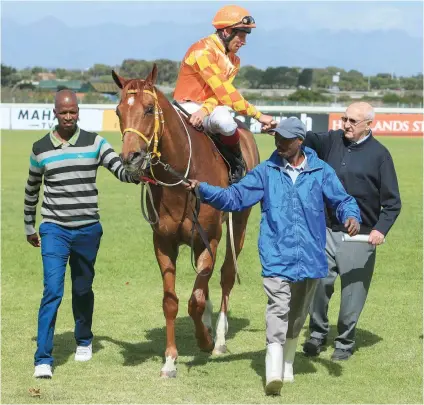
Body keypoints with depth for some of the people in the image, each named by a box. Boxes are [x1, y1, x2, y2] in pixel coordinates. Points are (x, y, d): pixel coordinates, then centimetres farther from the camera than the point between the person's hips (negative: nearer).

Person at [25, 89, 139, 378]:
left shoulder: (95, 143, 0)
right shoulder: (41, 149, 1)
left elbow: (121, 170, -9)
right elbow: (31, 189, 14)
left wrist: (137, 174, -32)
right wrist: (29, 227, 19)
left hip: (88, 230, 1)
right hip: (54, 230, -1)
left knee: (83, 290, 15)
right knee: (53, 291, -12)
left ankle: (84, 341, 39)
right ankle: (43, 360, -12)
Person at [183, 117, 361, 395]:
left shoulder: (321, 172, 2)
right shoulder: (266, 172, 4)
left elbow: (342, 200, 4)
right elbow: (234, 198, 2)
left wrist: (351, 217, -18)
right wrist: (203, 189, -11)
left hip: (310, 256, 2)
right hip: (276, 255, -2)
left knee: (298, 315, 16)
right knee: (278, 310, -16)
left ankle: (287, 365, 34)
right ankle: (274, 373, -22)